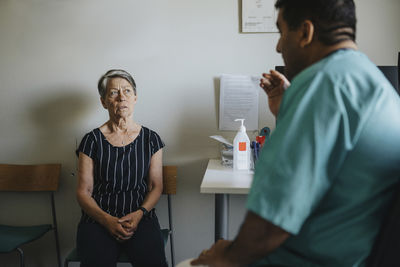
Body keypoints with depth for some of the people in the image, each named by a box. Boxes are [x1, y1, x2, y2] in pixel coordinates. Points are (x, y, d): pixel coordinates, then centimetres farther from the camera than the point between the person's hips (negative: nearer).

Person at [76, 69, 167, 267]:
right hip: (98, 219, -1)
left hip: (141, 217, 1)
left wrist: (139, 214, -10)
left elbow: (156, 186, 9)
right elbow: (83, 191, 3)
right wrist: (107, 220, -13)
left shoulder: (151, 139, 7)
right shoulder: (92, 141, 3)